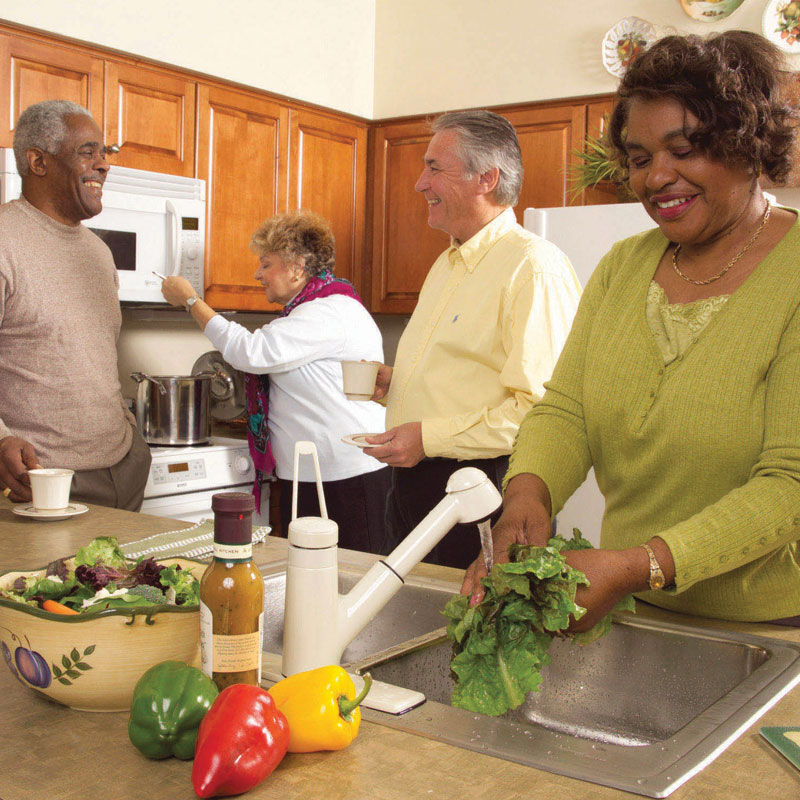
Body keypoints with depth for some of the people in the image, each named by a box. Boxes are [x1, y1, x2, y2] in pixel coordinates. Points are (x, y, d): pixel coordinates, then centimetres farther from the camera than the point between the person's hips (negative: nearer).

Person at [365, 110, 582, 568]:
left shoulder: (535, 266, -15)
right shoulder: (448, 264, 17)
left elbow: (542, 407, -24)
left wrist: (430, 439, -21)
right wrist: (393, 381, 10)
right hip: (412, 482, 9)